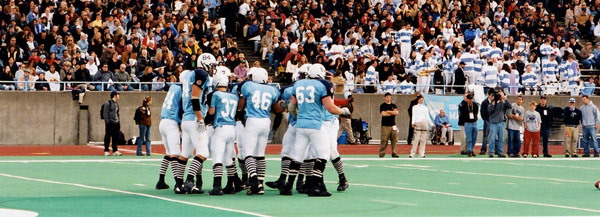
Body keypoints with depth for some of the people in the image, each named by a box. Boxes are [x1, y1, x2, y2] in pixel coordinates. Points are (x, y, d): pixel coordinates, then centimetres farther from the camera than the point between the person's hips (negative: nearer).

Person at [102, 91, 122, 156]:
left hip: (116, 123, 7)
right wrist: (107, 122, -15)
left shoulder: (116, 103, 17)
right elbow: (105, 113, -10)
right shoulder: (108, 103, -7)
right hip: (110, 123, -7)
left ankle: (115, 151, 10)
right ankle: (106, 151, 2)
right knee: (108, 136, -3)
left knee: (116, 136, 5)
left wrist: (119, 121, 16)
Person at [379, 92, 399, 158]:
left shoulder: (393, 105, 16)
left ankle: (394, 152, 5)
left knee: (394, 140, 0)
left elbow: (396, 112, 0)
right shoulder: (382, 105, 4)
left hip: (393, 125, 4)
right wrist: (392, 113, -2)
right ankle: (381, 153, -5)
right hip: (385, 125, -4)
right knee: (384, 140, -9)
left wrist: (388, 111, -6)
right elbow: (383, 114, -11)